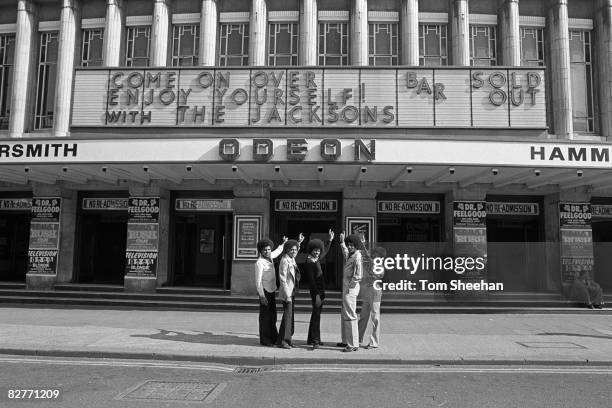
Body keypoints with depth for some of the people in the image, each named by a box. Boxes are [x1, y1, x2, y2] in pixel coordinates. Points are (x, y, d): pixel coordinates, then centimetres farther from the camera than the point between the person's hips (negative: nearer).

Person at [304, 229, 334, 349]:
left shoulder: (317, 259, 11)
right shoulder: (308, 262, -14)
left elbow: (325, 252, 33)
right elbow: (311, 280, -19)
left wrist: (330, 240, 35)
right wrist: (317, 295, -22)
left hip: (320, 291, 9)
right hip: (316, 291, -9)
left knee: (316, 314, 14)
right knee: (316, 314, -11)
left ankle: (311, 339, 23)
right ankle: (315, 341, -11)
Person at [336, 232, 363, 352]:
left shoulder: (357, 257, -17)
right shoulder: (350, 255, 11)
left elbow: (358, 276, -24)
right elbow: (345, 252, 38)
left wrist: (350, 286, -16)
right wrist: (342, 241, 40)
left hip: (350, 289, -10)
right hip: (346, 288, 10)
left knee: (350, 316, -8)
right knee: (344, 315, 17)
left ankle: (353, 344, -4)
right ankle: (346, 341, 28)